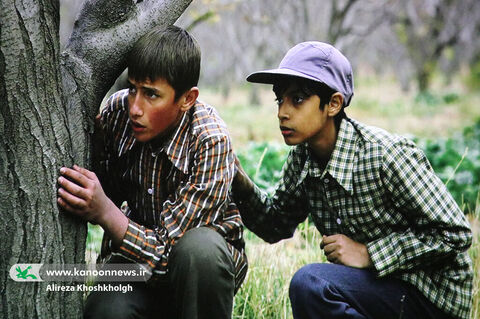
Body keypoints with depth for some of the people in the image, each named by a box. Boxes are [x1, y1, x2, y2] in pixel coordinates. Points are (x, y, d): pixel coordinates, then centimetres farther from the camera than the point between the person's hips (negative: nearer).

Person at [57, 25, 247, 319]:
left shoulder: (210, 141, -26)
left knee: (199, 248, -39)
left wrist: (104, 212, -37)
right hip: (140, 244, 3)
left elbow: (168, 253, -26)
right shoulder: (119, 110, -11)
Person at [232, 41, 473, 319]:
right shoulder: (302, 158, -1)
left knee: (310, 283, -29)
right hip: (374, 285, 8)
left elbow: (456, 234, -20)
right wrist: (241, 184, -7)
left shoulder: (386, 155, -23)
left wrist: (367, 254, -21)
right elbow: (277, 225, 11)